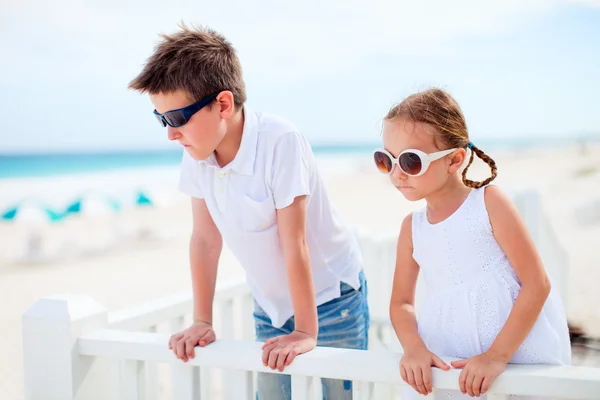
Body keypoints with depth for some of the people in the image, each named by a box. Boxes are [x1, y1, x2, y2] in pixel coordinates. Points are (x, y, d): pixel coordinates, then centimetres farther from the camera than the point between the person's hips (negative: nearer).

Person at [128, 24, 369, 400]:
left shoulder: (280, 143, -29)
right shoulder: (197, 152, -12)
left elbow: (294, 244, -27)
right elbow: (205, 239, -3)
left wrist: (305, 332, -22)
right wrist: (202, 321, -1)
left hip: (330, 296, -5)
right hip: (270, 304, 5)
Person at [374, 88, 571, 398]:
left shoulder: (488, 202, -9)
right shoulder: (412, 227, 4)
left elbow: (537, 283, -13)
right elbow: (401, 302, 8)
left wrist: (497, 354, -19)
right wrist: (413, 347, -14)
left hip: (517, 352, -3)